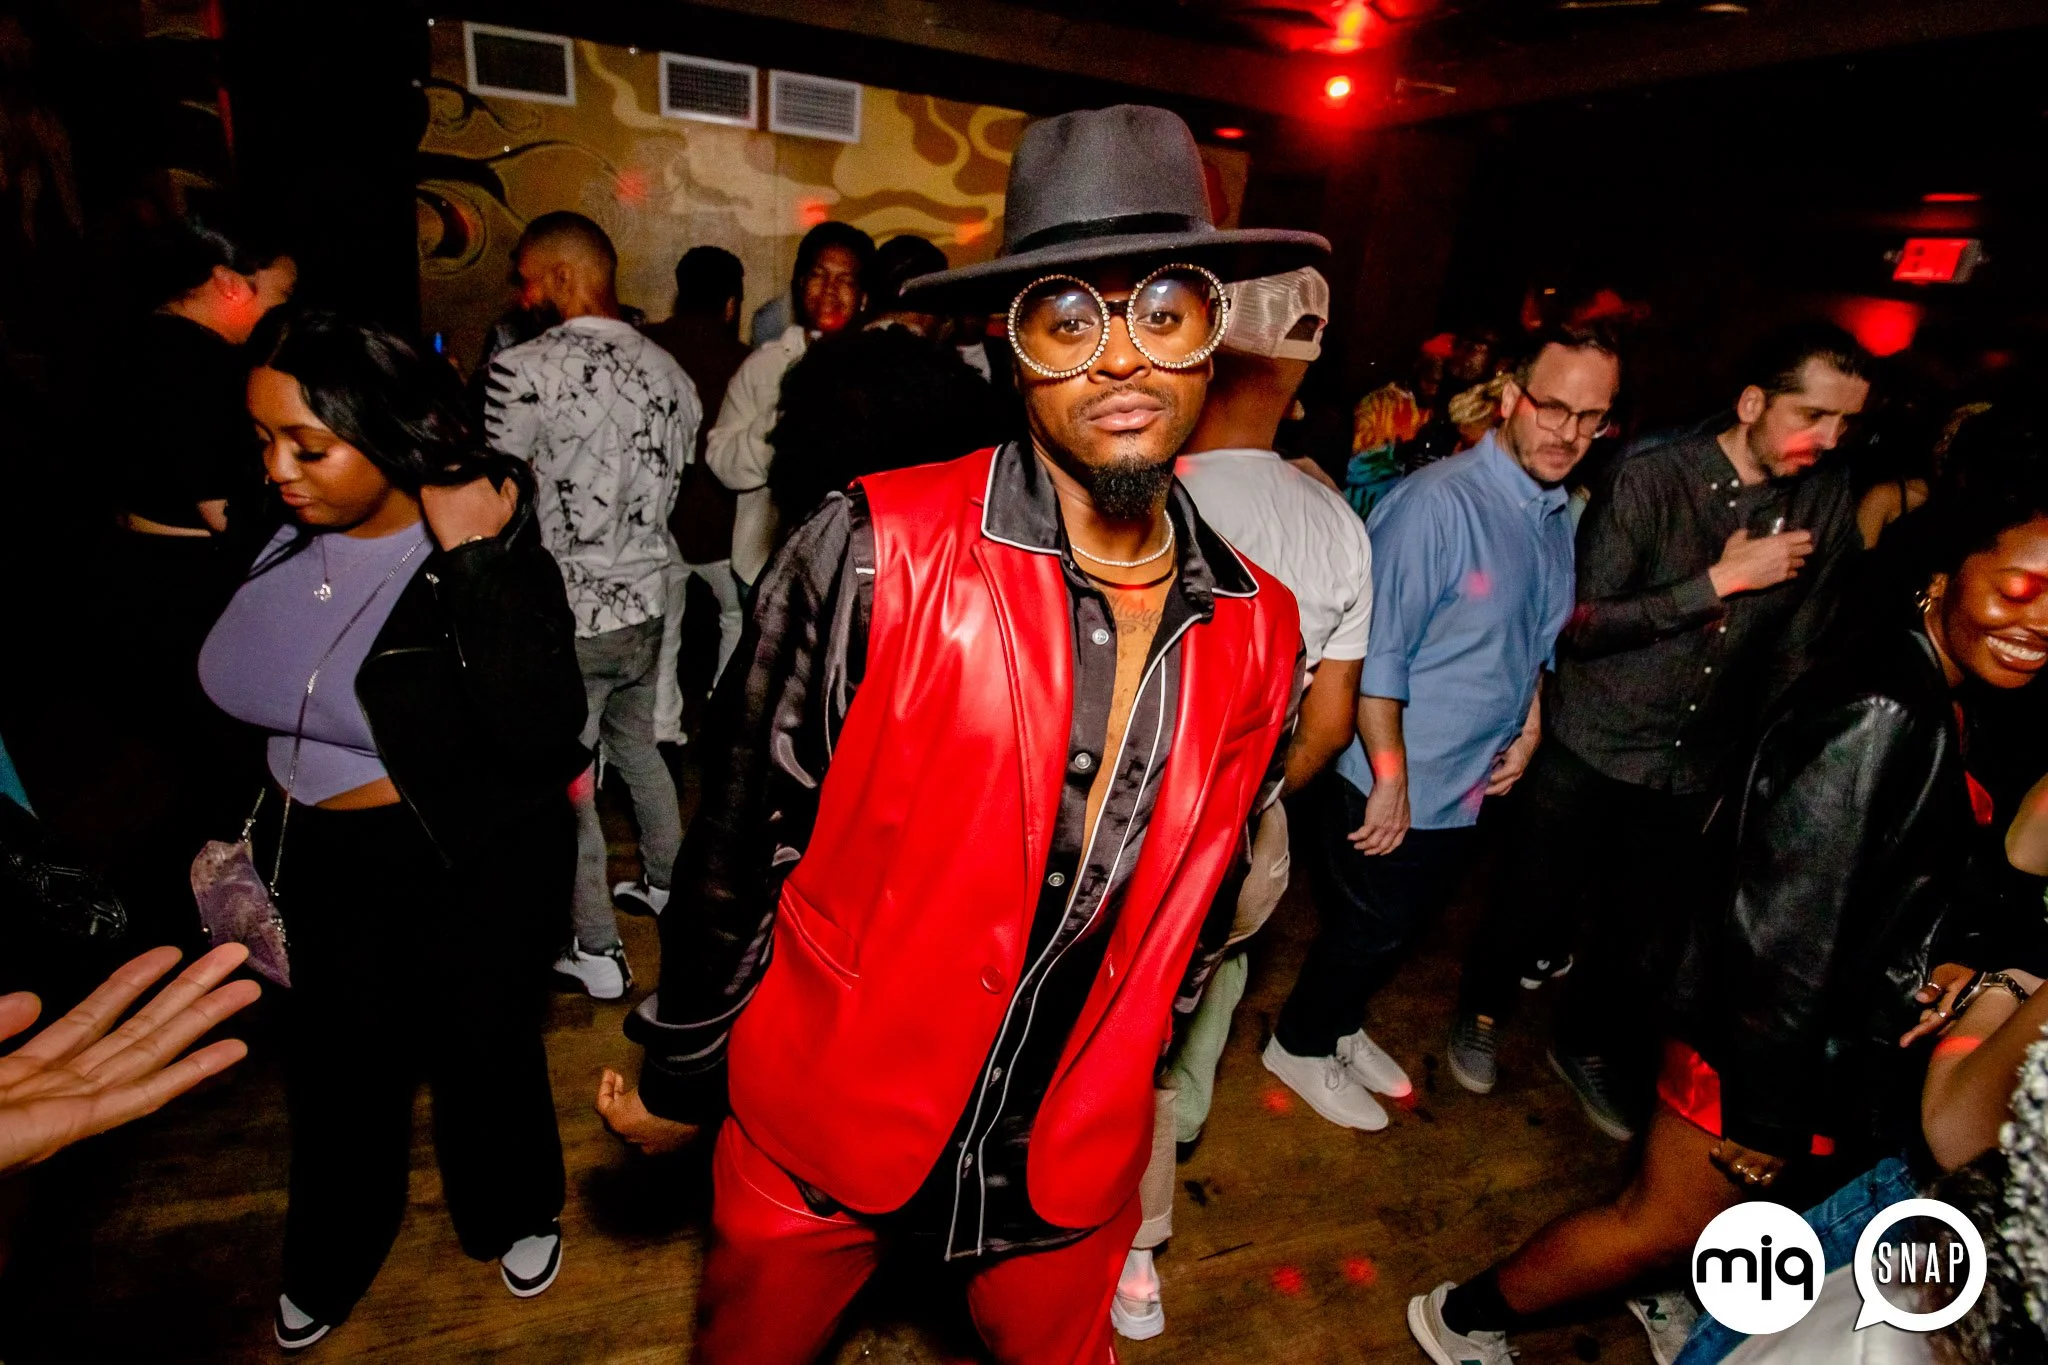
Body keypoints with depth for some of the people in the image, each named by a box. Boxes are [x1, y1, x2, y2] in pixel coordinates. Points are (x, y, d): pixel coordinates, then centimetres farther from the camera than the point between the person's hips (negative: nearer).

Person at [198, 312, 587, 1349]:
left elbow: (543, 736, -36)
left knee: (482, 1050, 17)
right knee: (337, 1064, 24)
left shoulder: (489, 553, -22)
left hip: (474, 870, -5)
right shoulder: (278, 536, -6)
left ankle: (515, 1216, 48)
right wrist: (260, 817, 9)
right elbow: (239, 690, 12)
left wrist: (476, 561, -37)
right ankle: (331, 1259, 53)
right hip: (323, 866, 6)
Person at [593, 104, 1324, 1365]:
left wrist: (1120, 1087, 15)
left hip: (1071, 1168, 3)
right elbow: (747, 842, -12)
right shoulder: (871, 556, -22)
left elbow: (1199, 900, 4)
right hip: (817, 1133, -2)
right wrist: (678, 1075, 0)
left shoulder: (1260, 632, -8)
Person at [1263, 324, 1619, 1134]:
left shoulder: (1559, 519, 4)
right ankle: (1301, 1046, 35)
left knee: (1403, 926, 23)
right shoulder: (1438, 503, -23)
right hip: (1396, 790, -8)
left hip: (1469, 791, 8)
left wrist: (1530, 730, 8)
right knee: (1367, 932, 9)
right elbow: (1375, 651, -23)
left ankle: (1339, 1027, 47)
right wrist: (1391, 779, -20)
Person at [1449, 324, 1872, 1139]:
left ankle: (1587, 1046, 44)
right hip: (1589, 750, -4)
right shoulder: (1654, 478, -15)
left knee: (1650, 940, 17)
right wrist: (1720, 581, -22)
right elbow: (1583, 623, -20)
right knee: (1532, 901, 12)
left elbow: (1797, 650, 8)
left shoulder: (1829, 499, -2)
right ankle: (1481, 1012, 40)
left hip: (1696, 771, 4)